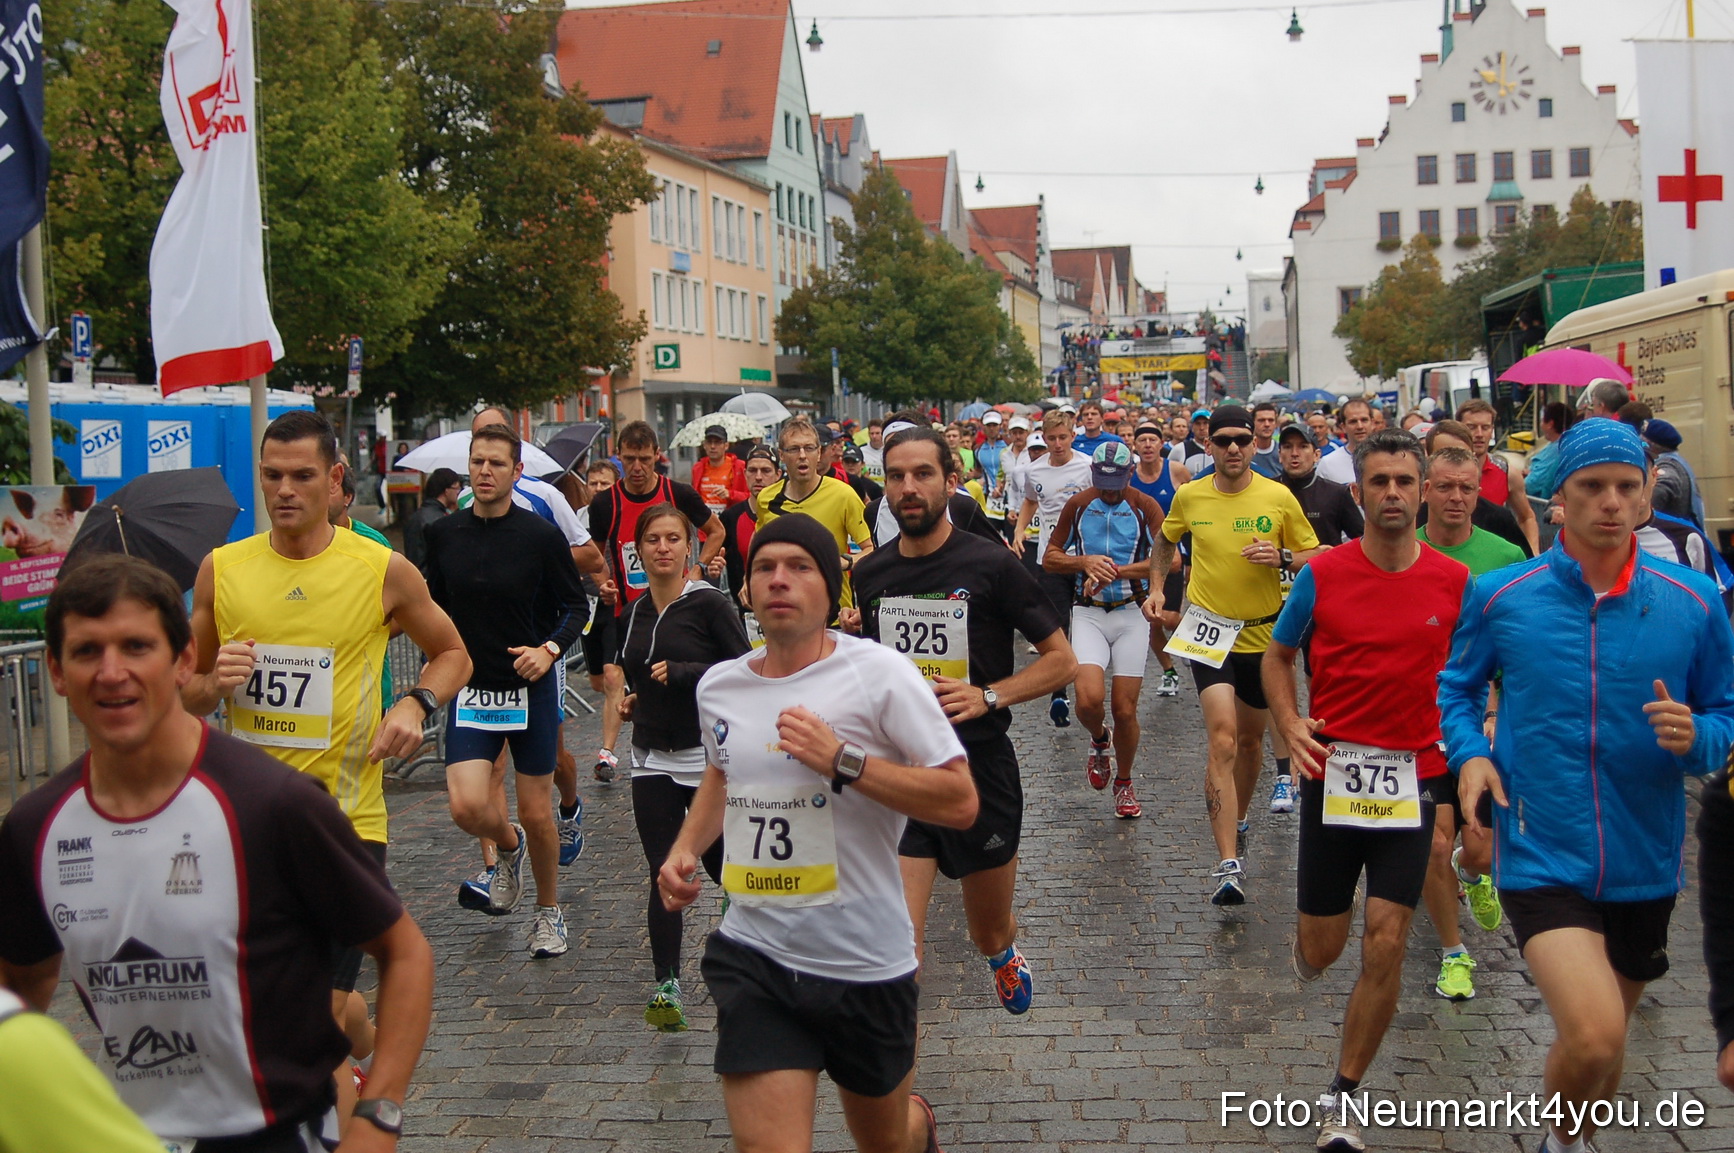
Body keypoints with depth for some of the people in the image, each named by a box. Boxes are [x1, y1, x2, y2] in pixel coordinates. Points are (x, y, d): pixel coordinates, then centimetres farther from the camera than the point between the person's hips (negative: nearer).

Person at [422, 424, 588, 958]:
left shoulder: (541, 536, -8)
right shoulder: (443, 534, 2)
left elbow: (576, 607, -1)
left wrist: (550, 649, -17)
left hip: (531, 688, -2)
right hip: (470, 688, 2)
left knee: (536, 813, 5)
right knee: (467, 806, -14)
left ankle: (549, 913, 29)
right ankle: (509, 846, 23)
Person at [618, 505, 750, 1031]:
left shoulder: (709, 604, -8)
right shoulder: (634, 613, 11)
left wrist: (683, 672, -20)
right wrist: (632, 700, 8)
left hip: (709, 754, -4)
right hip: (653, 760, 4)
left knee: (720, 865, 5)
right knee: (664, 875, -4)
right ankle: (666, 987, -6)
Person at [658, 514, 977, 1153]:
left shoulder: (880, 674, -12)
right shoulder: (718, 686, 5)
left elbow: (960, 801, -16)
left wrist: (844, 761, -23)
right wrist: (685, 849, 10)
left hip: (866, 963, -3)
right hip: (754, 956, 3)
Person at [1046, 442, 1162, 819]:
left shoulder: (1145, 507, -1)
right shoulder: (1078, 505, 5)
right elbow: (1050, 558, 9)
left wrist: (1117, 570, -22)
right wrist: (1085, 562, -11)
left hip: (1131, 614, 0)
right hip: (1088, 614, 1)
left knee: (1125, 710, 0)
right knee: (1089, 699, -20)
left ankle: (1124, 783, 24)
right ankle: (1099, 741, 16)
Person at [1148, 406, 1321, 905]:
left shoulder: (1279, 498, -6)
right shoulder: (1189, 496, -2)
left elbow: (1315, 558, 1)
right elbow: (1166, 541, 18)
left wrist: (1282, 557, -18)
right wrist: (1157, 590, 8)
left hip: (1264, 634, 2)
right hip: (1208, 630, -2)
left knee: (1251, 740, 18)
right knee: (1223, 739, -17)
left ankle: (1236, 820, 46)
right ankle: (1229, 864, -22)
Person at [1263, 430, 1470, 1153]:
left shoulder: (1455, 582, -1)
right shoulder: (1322, 574, -4)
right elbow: (1277, 657, 8)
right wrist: (1291, 725, -8)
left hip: (1413, 779, 0)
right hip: (1333, 773, 0)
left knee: (1386, 943, -6)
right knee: (1320, 950, 6)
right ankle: (1307, 950, 47)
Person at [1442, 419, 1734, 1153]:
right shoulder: (1501, 596, -6)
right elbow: (1458, 687, 11)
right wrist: (1468, 751, -8)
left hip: (1643, 865, 3)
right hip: (1542, 859, -3)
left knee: (1602, 1039, 20)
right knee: (1593, 1037, -23)